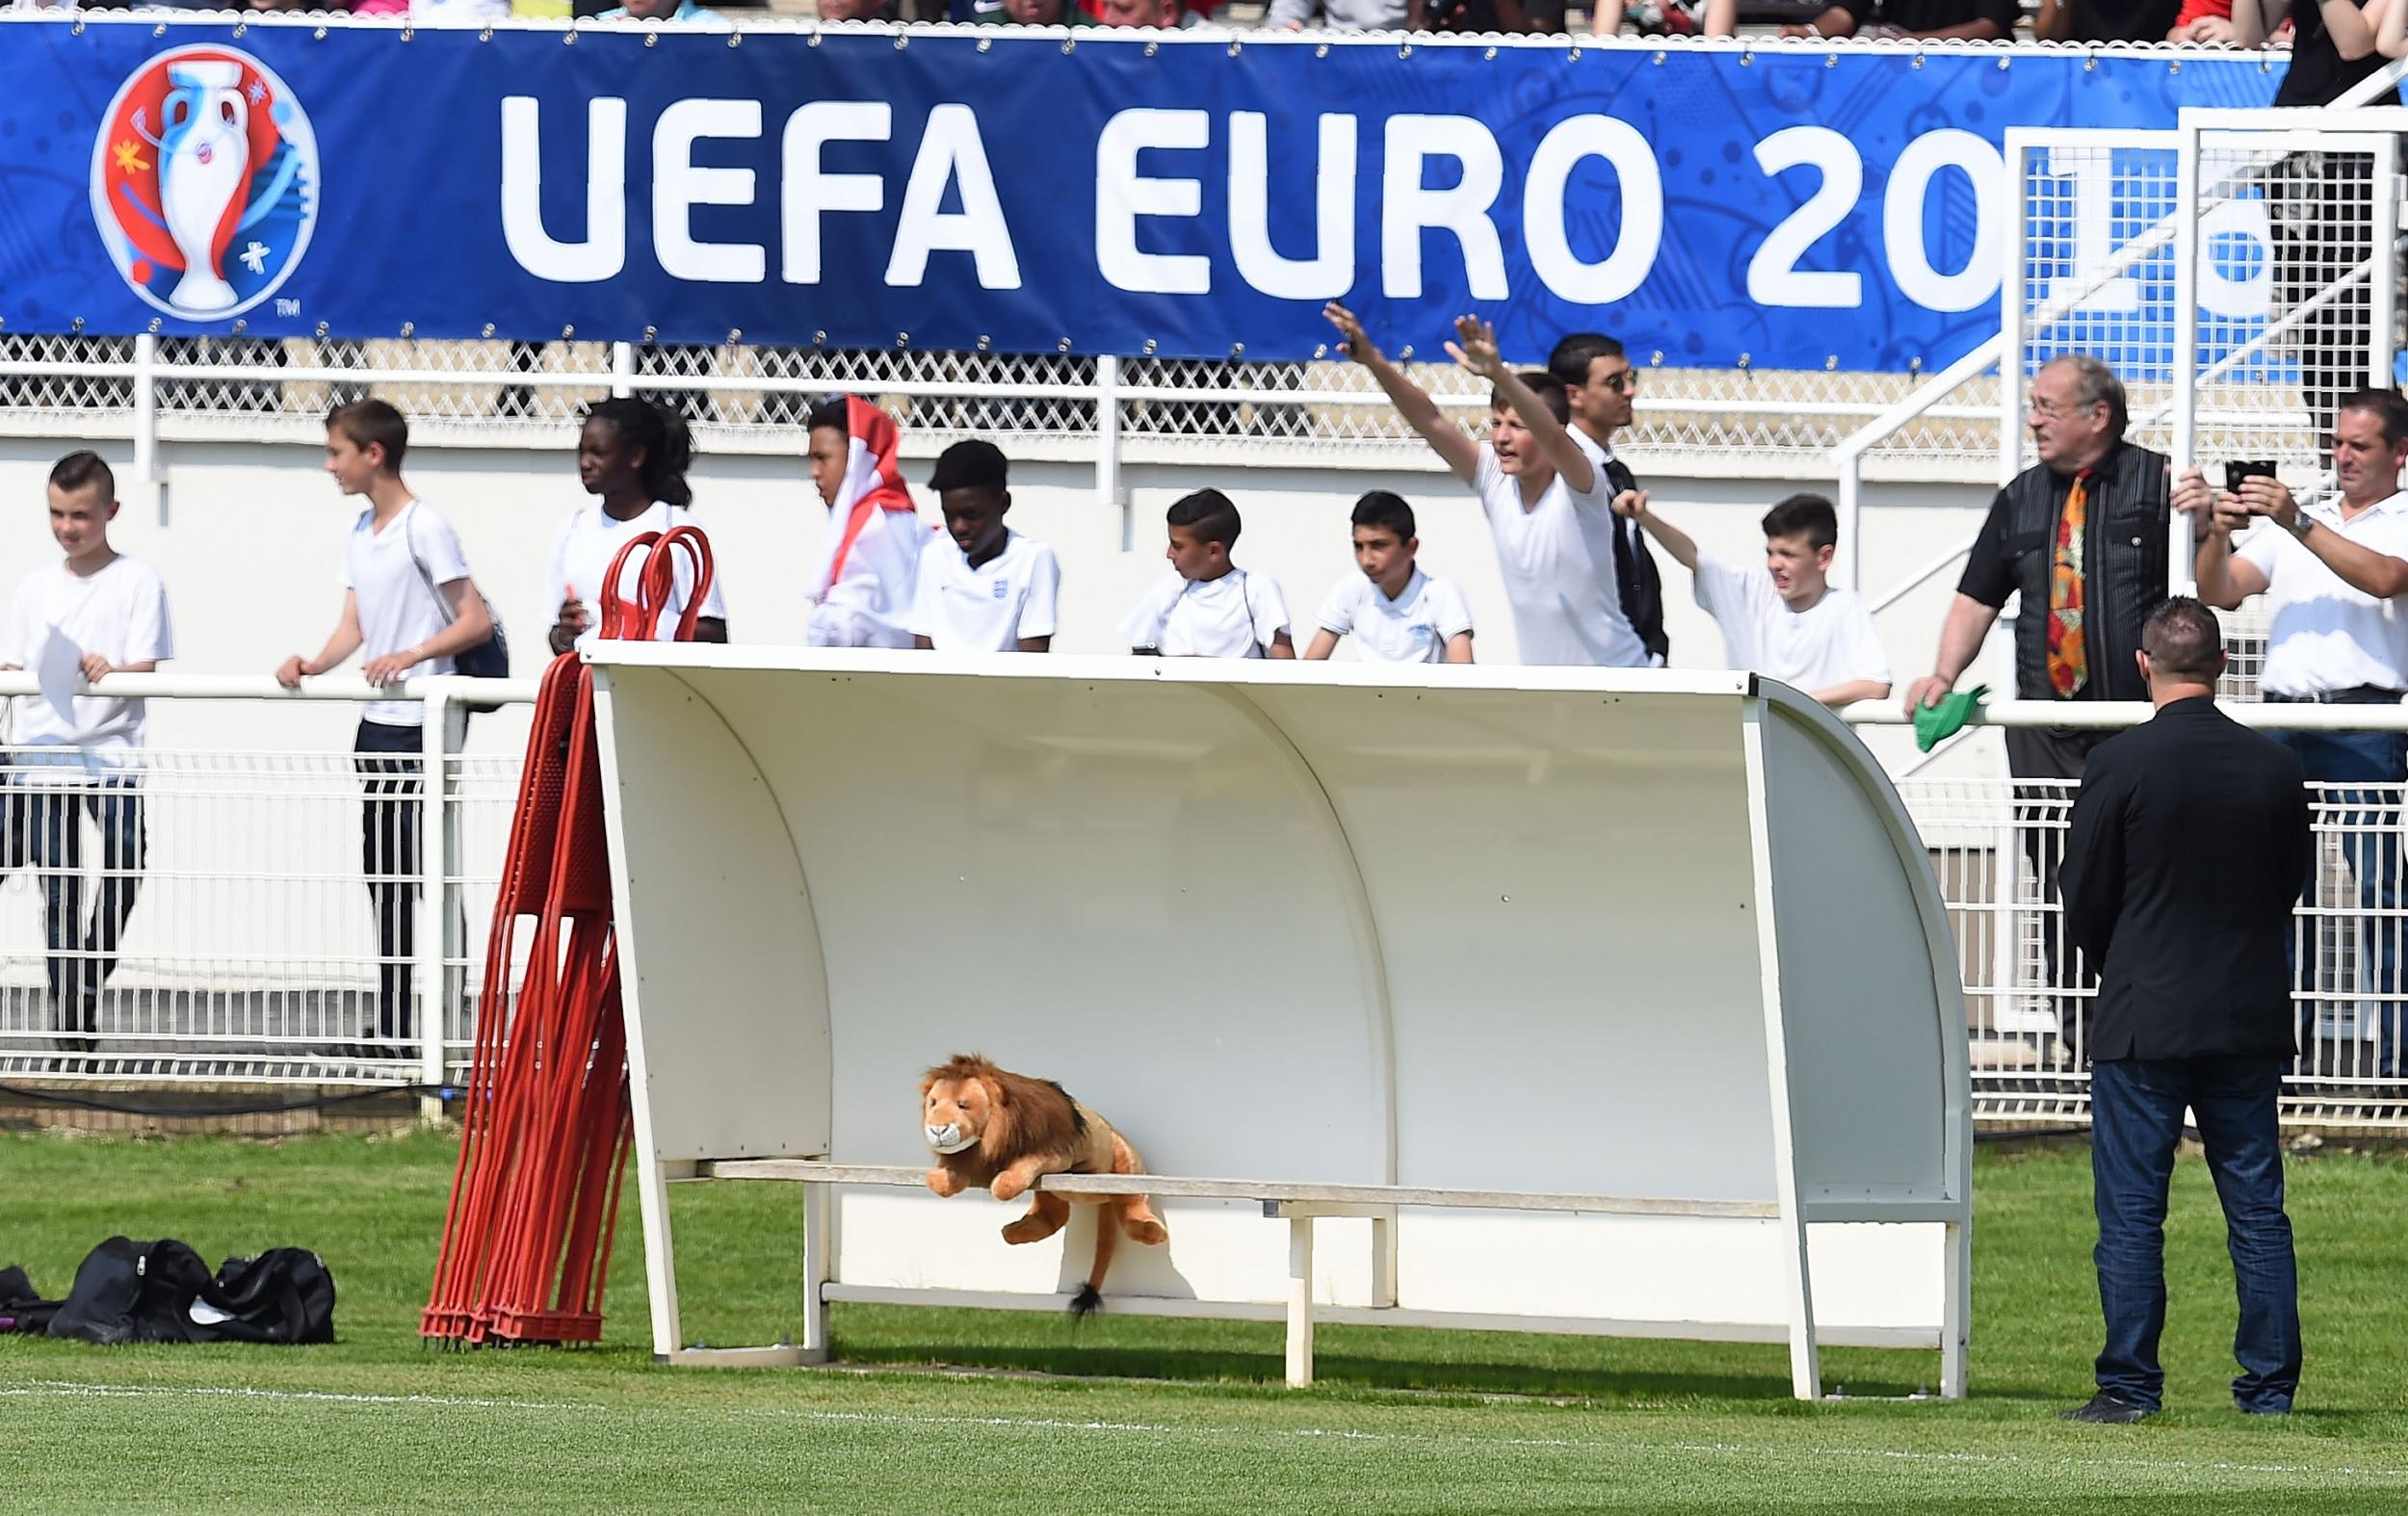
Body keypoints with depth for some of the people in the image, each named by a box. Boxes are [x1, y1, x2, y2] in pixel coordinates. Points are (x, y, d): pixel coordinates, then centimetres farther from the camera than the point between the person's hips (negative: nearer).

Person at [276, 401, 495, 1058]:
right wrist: (315, 665, -6)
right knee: (383, 878, 10)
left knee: (420, 875, -10)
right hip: (377, 725, 9)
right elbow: (354, 623, 13)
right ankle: (389, 1028, 14)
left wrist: (411, 656, -23)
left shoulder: (425, 528, -10)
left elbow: (477, 621, -12)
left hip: (422, 729, -9)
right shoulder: (360, 533, 16)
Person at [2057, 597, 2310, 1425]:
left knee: (2131, 1215, 0)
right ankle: (2271, 1383, 8)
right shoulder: (2275, 767, 0)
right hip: (2250, 1016, 4)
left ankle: (2129, 1387, -2)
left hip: (2144, 1020, -3)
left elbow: (2082, 901, -5)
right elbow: (2291, 885, 10)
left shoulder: (2120, 763, -11)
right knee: (2257, 1211, 8)